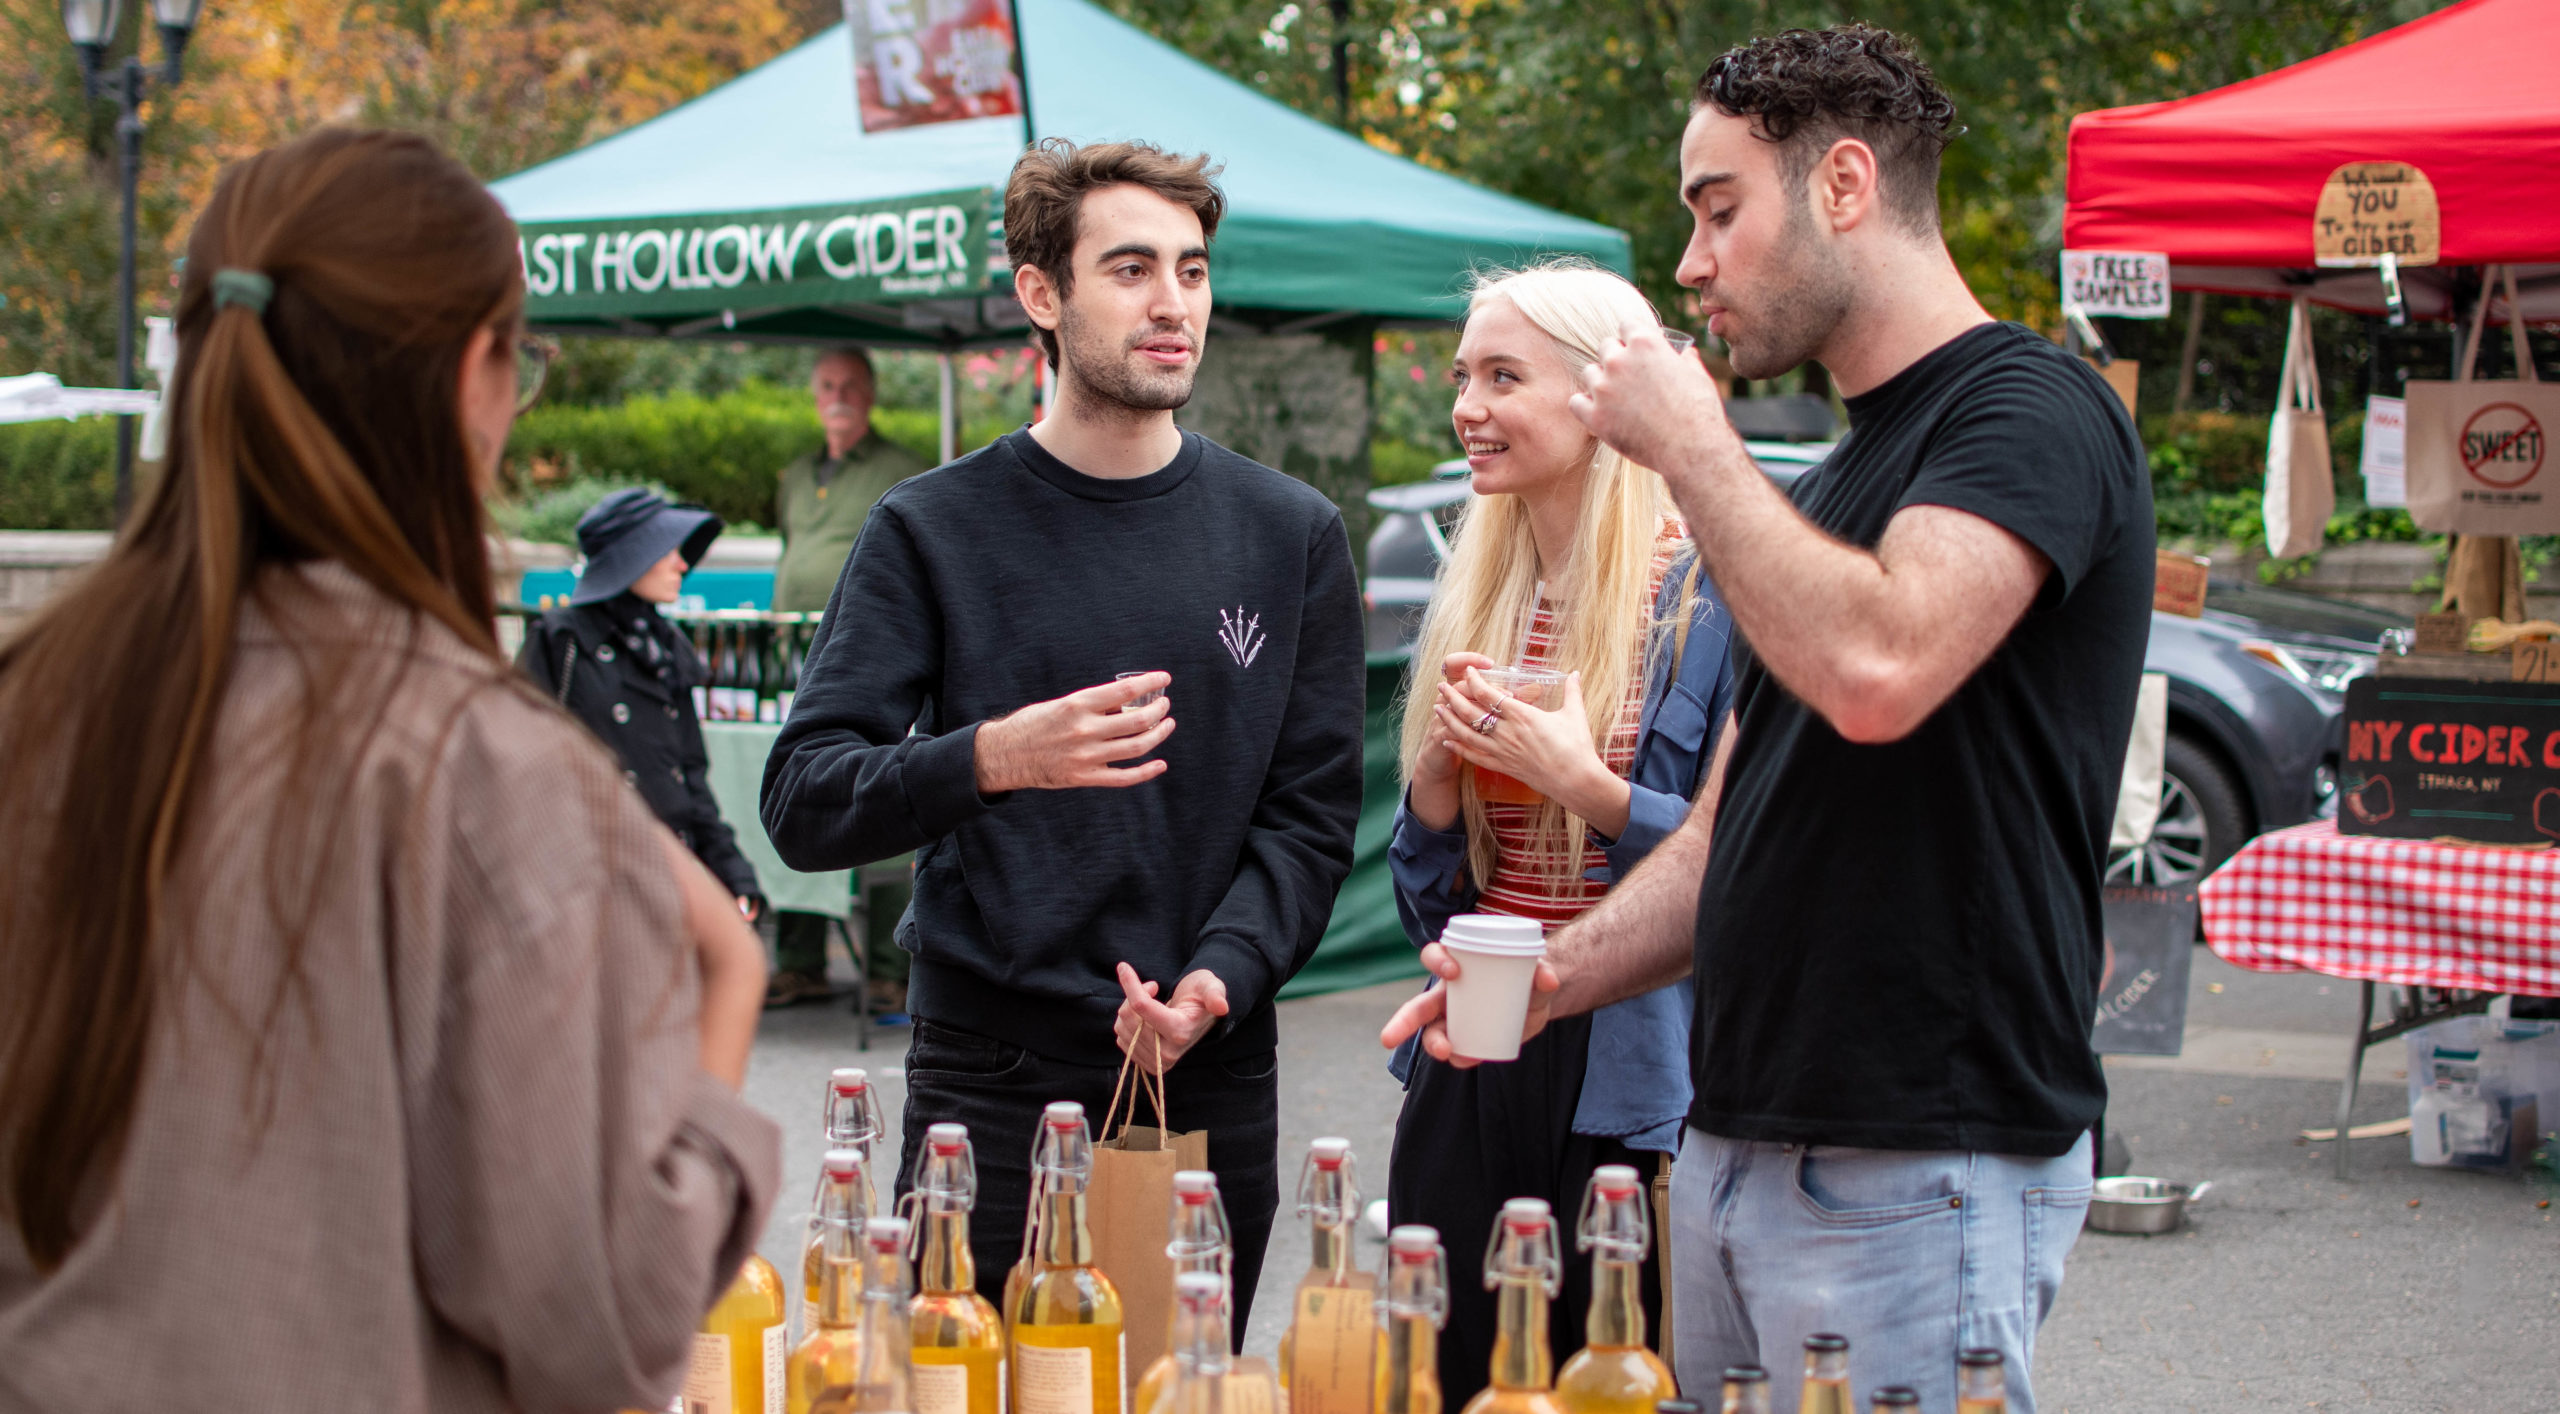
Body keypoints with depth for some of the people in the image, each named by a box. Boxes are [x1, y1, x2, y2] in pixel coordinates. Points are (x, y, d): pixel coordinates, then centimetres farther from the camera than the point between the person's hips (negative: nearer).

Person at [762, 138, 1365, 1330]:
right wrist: (989, 760, -24)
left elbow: (1311, 816, 5)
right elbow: (803, 804, -5)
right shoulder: (935, 531, 1)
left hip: (1210, 1092, 2)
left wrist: (1218, 977, -13)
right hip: (988, 1096, -1)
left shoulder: (1290, 537, 7)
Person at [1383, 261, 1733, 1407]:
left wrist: (1589, 788, -20)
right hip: (1467, 1068, 6)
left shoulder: (1711, 593, -8)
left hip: (1633, 1079, -6)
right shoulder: (1471, 602, 12)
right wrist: (1437, 773, -3)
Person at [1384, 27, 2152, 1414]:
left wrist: (1689, 442, -15)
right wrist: (1550, 977, 5)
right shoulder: (1834, 478, 19)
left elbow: (1876, 671, -29)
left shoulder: (2031, 409, -10)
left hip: (1924, 1174, -9)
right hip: (1736, 1145, 9)